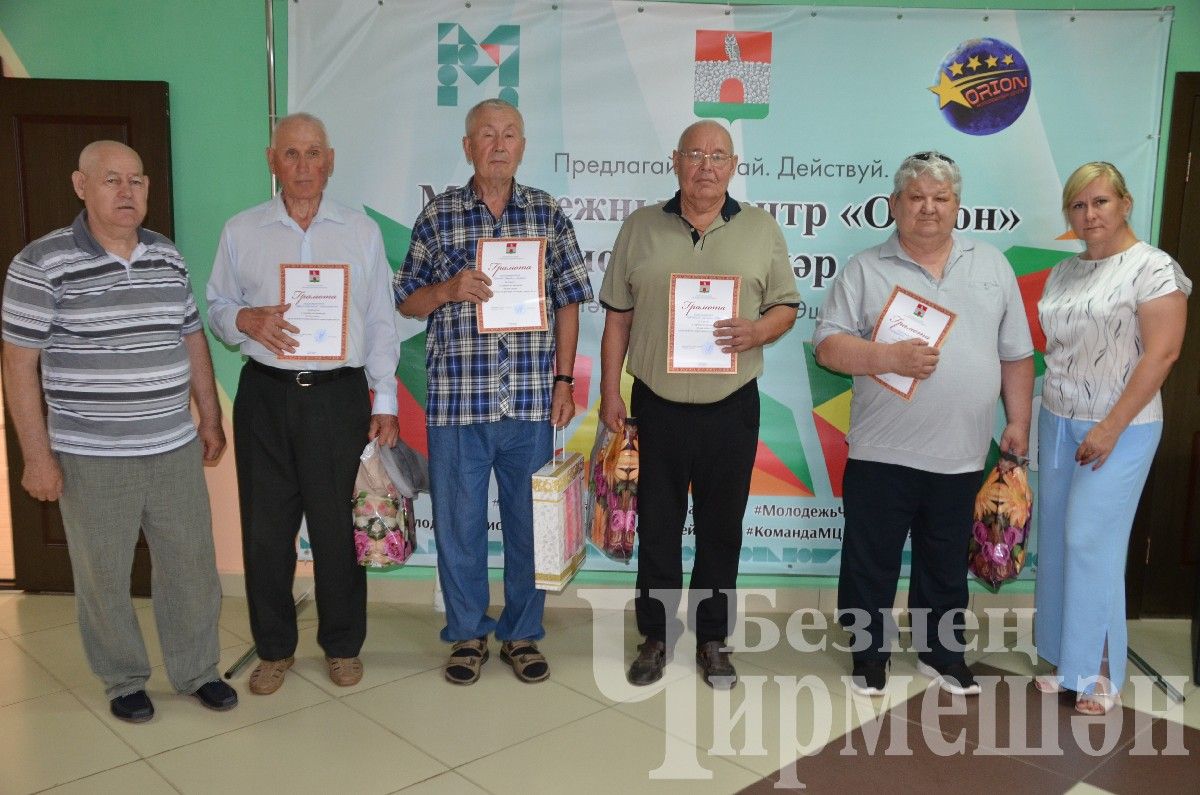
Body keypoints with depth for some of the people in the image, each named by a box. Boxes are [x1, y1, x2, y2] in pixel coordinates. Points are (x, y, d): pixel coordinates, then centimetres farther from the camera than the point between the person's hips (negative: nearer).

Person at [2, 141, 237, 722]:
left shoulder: (169, 258, 6)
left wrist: (211, 420, 14)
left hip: (176, 450, 4)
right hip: (92, 459, -4)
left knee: (192, 565, 12)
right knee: (104, 577, 10)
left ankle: (197, 670, 30)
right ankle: (123, 680, 30)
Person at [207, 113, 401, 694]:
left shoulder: (362, 231, 7)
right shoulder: (240, 231, 7)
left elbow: (381, 324, 7)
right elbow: (216, 308, 13)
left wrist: (385, 403, 2)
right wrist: (246, 320, -11)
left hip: (339, 395, -1)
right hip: (265, 395, 1)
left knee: (338, 527, 5)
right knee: (265, 528, 7)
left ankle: (342, 646, 23)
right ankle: (274, 649, 25)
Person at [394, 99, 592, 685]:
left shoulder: (547, 213, 6)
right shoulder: (439, 215, 4)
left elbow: (567, 301, 8)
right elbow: (405, 302, 8)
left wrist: (564, 380, 1)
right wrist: (448, 290, -12)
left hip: (532, 400, 1)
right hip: (457, 400, 0)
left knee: (529, 522, 10)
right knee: (458, 522, 9)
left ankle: (522, 633, 28)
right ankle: (467, 633, 28)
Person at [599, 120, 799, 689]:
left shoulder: (762, 229, 5)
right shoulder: (640, 228, 5)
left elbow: (786, 306, 7)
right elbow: (618, 317, 6)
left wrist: (757, 331, -15)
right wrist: (610, 390, 1)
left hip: (732, 407, 0)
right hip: (658, 405, 0)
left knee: (722, 529, 10)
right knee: (657, 526, 9)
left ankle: (712, 639, 26)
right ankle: (654, 636, 25)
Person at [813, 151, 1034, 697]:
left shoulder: (992, 266, 9)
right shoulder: (865, 269, 0)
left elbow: (1015, 356, 11)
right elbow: (828, 347, -6)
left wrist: (1018, 421, 6)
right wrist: (890, 357, -20)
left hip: (960, 456, 3)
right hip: (882, 453, -2)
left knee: (946, 565, 16)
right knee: (870, 562, 8)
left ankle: (941, 652, 33)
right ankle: (869, 653, 26)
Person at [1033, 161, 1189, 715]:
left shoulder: (1153, 268, -9)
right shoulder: (1063, 273, 10)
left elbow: (1161, 355, -15)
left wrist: (1110, 429, -17)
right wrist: (1031, 420, 8)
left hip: (1119, 429, -6)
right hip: (1058, 422, 6)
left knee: (1092, 544, -5)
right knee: (1056, 541, 9)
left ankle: (1100, 673, 10)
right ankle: (1066, 661, 22)